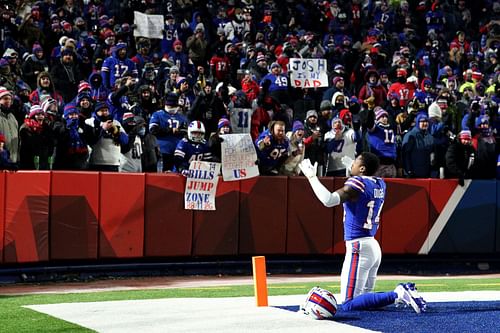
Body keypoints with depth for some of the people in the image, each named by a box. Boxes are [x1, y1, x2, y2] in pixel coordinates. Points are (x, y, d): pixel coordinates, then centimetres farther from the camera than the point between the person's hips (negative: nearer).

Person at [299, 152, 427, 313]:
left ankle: (398, 295, -20)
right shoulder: (380, 184, 10)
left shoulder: (356, 184, -14)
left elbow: (329, 200, -28)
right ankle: (401, 292, 2)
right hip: (374, 247, 9)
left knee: (349, 304, -9)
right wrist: (351, 168, 38)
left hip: (358, 247, -9)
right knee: (364, 295, 21)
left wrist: (312, 177, -18)